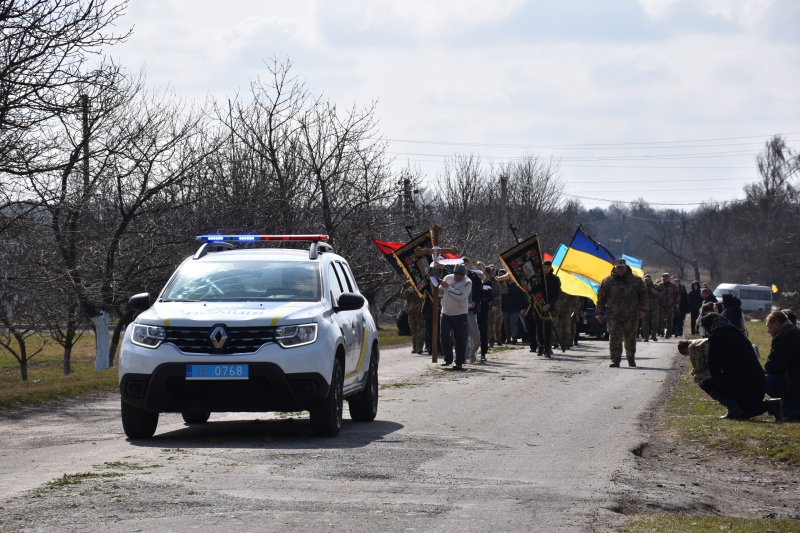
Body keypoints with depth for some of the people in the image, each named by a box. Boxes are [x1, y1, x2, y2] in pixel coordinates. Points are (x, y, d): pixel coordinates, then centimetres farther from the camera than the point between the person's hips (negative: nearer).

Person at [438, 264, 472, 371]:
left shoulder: (467, 282, -9)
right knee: (443, 335, -4)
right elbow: (441, 292, 16)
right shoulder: (448, 278, 5)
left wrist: (448, 287, -20)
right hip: (446, 313, 4)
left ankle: (459, 362, 9)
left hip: (460, 314, -4)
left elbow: (461, 295, -23)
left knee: (460, 339, -1)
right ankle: (448, 359, 10)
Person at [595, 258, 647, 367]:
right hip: (613, 316, -1)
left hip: (631, 316, 1)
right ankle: (615, 360, -9)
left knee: (630, 339, 10)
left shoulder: (636, 280, 5)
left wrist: (642, 310, -1)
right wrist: (600, 313, 6)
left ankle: (631, 358, 28)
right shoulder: (607, 281, 5)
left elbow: (643, 295, 9)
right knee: (615, 339, -10)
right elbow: (601, 298, 9)